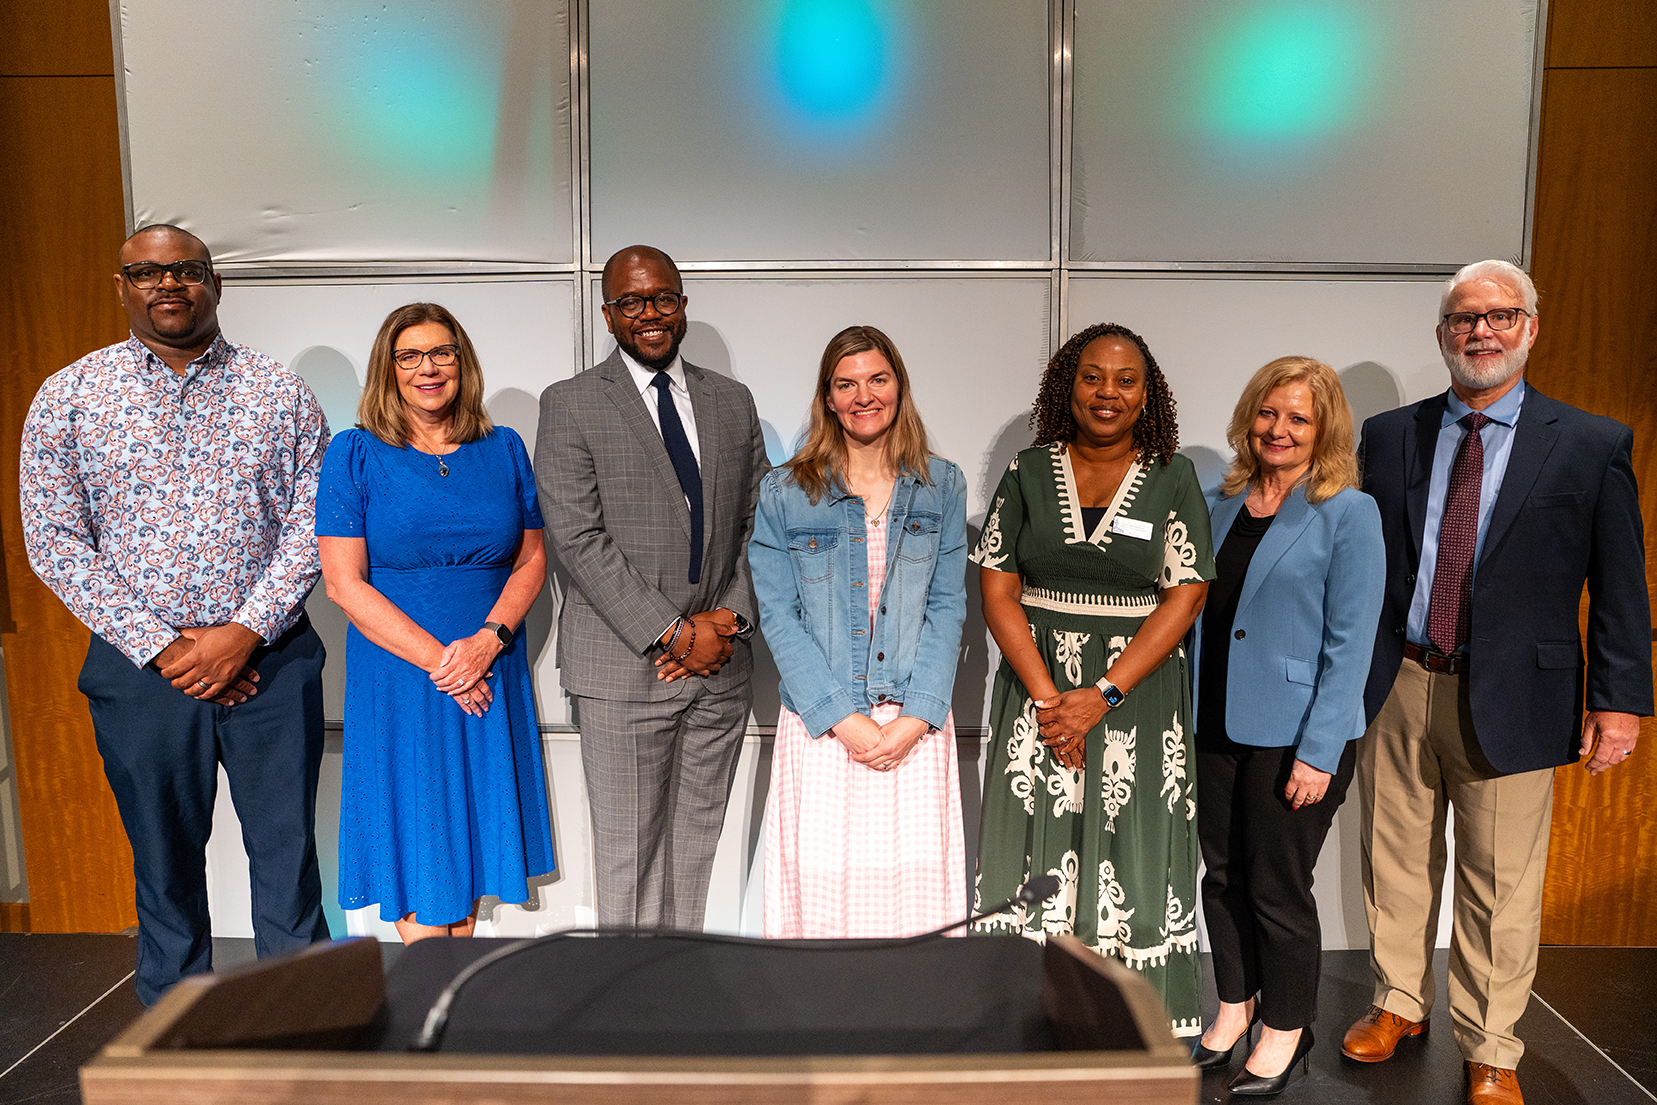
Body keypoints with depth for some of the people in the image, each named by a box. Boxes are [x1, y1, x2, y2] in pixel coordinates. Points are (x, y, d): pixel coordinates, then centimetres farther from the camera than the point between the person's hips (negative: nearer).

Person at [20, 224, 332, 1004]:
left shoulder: (281, 393, 2)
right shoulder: (67, 398, 2)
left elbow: (312, 524, -2)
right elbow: (55, 543, -1)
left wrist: (245, 631, -13)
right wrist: (162, 647, -9)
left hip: (271, 658, 0)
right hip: (143, 668, 1)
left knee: (287, 851, 6)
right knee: (165, 861, 14)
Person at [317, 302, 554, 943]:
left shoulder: (504, 449, 5)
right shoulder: (356, 454, -4)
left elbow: (531, 559, 5)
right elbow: (344, 583, -9)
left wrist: (487, 640, -12)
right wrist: (438, 659, -15)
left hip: (491, 672, 3)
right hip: (399, 681, -3)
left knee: (473, 827, 12)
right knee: (416, 844, 4)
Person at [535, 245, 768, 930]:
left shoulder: (732, 402, 12)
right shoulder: (570, 404, -1)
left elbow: (759, 525, 11)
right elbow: (577, 538, -10)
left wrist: (730, 620, -5)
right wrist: (673, 633, -14)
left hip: (721, 665, 4)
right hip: (623, 665, -4)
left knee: (696, 842, 12)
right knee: (628, 852, 2)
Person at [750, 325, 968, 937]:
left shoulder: (942, 486, 6)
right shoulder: (784, 493, 1)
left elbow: (948, 605, 3)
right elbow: (778, 616, -3)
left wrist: (914, 719, -8)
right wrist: (840, 719, -11)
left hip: (915, 723, 1)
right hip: (820, 725, -1)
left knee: (914, 880, 4)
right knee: (821, 880, 3)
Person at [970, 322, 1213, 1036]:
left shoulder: (1173, 479, 2)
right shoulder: (1029, 472, 4)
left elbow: (1184, 598, -5)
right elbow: (997, 590, 0)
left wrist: (1102, 696, -14)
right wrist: (1047, 697, -10)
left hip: (1139, 694, -1)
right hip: (1037, 688, 1)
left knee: (1132, 852, 2)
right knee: (1038, 849, 2)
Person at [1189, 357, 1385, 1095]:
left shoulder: (1348, 513, -8)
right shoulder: (1221, 503, 8)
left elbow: (1350, 642, -11)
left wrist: (1319, 751, -16)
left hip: (1293, 735, -5)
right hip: (1216, 724, 5)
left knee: (1277, 887, 7)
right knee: (1222, 874, 15)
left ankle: (1285, 1030, 28)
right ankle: (1233, 1008, 35)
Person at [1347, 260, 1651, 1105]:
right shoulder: (1389, 435, 5)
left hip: (1509, 700, -2)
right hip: (1393, 688, 2)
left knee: (1501, 889, 8)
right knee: (1395, 864, 15)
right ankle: (1399, 1003, 37)